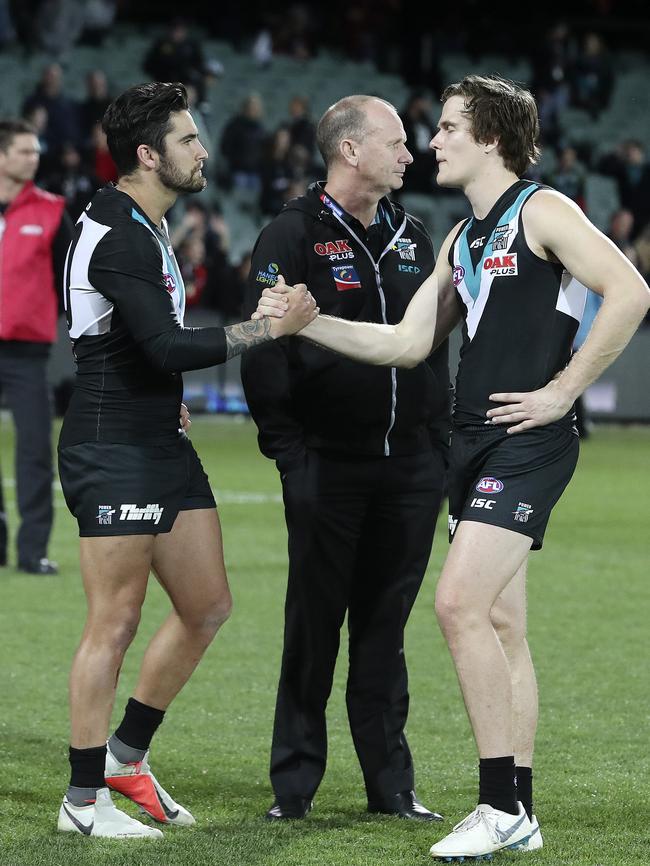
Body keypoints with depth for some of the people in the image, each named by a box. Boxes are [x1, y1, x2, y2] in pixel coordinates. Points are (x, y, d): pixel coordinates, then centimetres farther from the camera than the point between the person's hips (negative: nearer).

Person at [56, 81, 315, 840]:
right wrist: (271, 327, -24)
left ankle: (126, 755, 24)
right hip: (112, 453, -10)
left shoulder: (144, 228, 14)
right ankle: (83, 801, 2)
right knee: (115, 623, -6)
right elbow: (169, 347, -26)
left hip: (160, 447, 10)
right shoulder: (116, 236, -18)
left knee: (206, 607, 12)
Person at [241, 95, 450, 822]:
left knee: (385, 627, 9)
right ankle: (294, 783, 9)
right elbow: (262, 352, -10)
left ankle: (391, 783, 14)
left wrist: (439, 441, 13)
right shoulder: (293, 237, -6)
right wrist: (287, 450, -14)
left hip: (408, 468, 5)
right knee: (314, 625, 1)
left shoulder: (411, 238, 14)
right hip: (326, 467, -5)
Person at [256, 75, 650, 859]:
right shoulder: (461, 240, 18)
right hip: (475, 443, 9)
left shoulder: (542, 211, -8)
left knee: (459, 603, -17)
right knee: (500, 626, 9)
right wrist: (305, 322, 9)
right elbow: (408, 344, 18)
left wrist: (560, 391, -16)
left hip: (527, 442, -9)